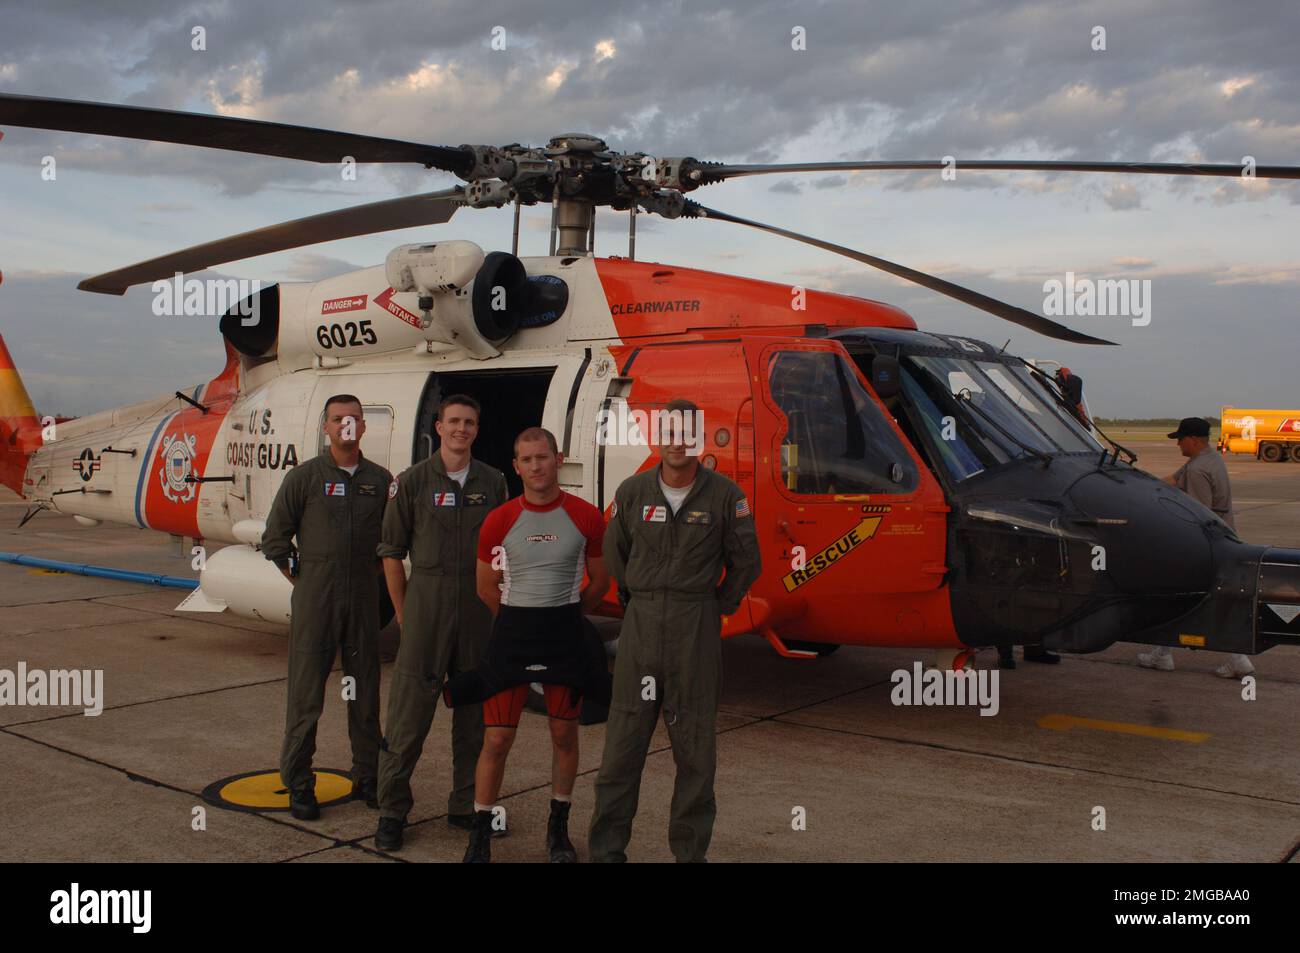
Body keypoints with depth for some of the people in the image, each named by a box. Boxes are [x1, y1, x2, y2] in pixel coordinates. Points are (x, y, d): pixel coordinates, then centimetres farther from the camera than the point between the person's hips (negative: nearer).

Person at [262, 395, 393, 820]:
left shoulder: (380, 480, 6)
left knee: (365, 692, 9)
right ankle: (299, 784, 11)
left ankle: (366, 777, 21)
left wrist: (370, 576, 9)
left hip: (363, 602, 3)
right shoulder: (304, 477, -2)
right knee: (305, 693, 1)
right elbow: (274, 538, 1)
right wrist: (305, 582, 1)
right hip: (315, 603, -3)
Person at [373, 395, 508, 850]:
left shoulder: (493, 482, 7)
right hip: (427, 596, -3)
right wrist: (403, 615, -1)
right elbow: (392, 551, 1)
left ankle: (466, 805, 23)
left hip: (478, 605, 3)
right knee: (409, 709, -2)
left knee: (474, 711, 10)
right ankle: (392, 811, 10)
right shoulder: (412, 481, -1)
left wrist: (495, 604, 7)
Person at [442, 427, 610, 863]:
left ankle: (558, 829, 27)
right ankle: (480, 834, 14)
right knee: (497, 737, -2)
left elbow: (600, 582, 9)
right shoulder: (499, 521, -4)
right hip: (512, 634, -1)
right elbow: (486, 588, 8)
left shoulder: (586, 517, -4)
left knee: (565, 733, 9)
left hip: (566, 634, 1)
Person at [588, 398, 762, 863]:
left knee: (694, 741, 4)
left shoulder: (724, 495, -2)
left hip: (696, 628, -1)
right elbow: (614, 554, 16)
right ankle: (607, 846, 13)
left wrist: (718, 607, 6)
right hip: (641, 621, 1)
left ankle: (690, 849, 17)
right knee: (624, 736, 3)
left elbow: (745, 562, 7)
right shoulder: (633, 491, 3)